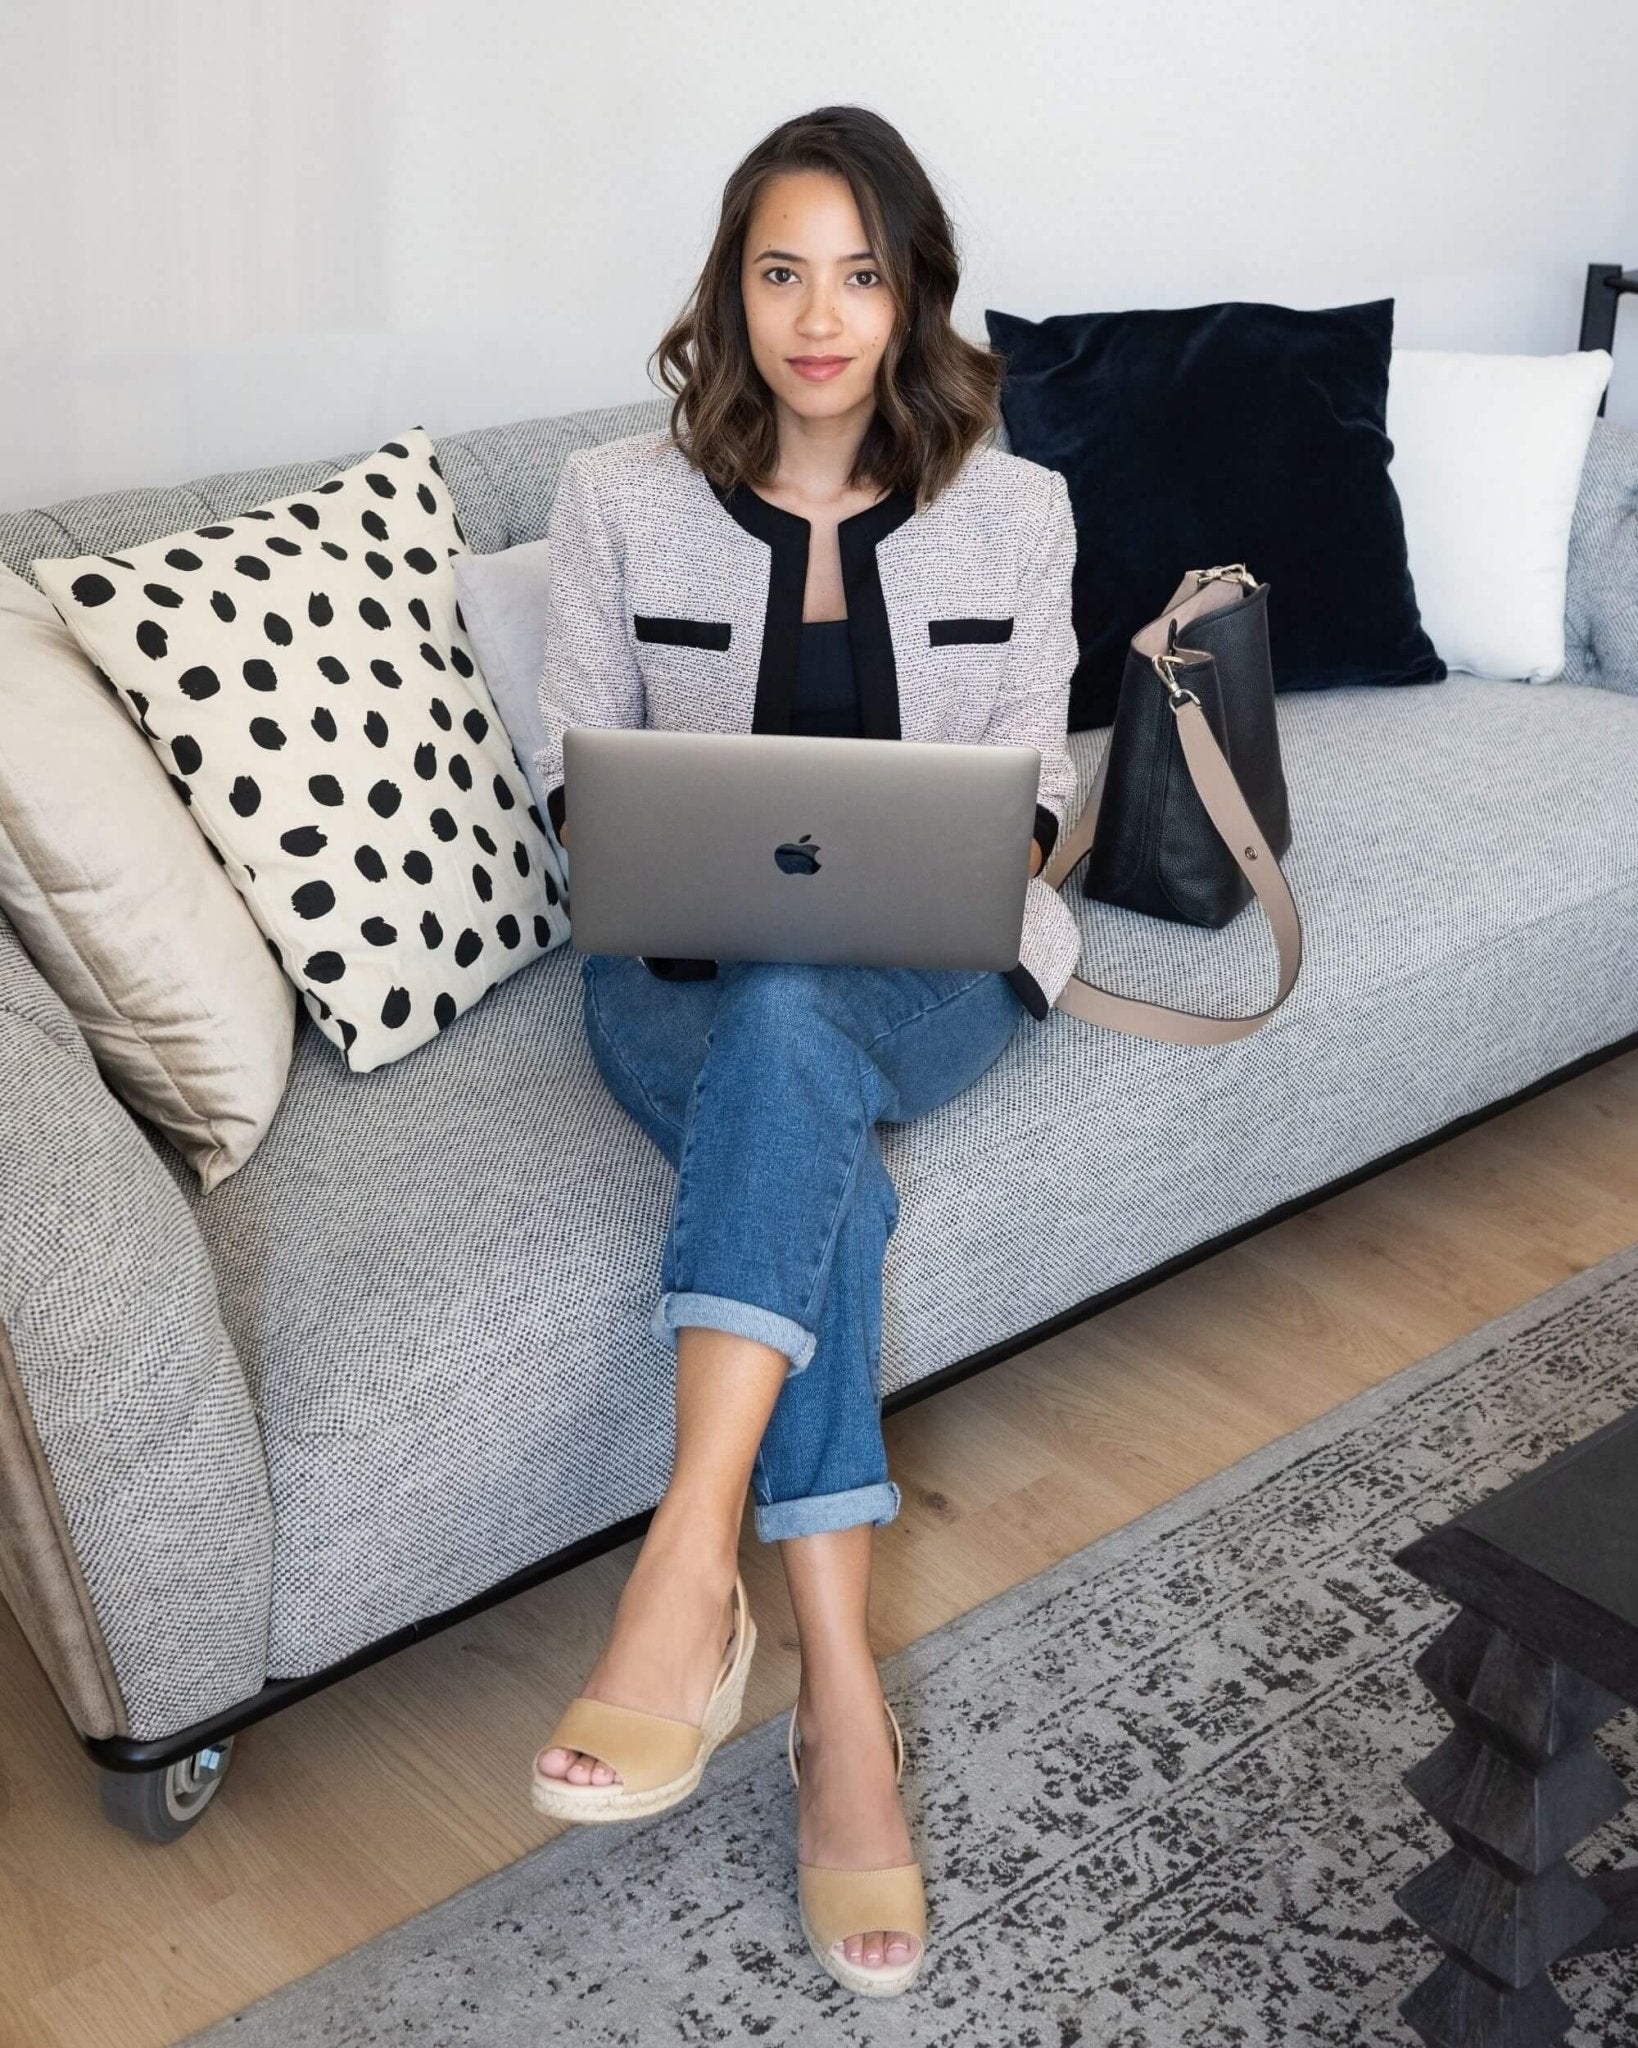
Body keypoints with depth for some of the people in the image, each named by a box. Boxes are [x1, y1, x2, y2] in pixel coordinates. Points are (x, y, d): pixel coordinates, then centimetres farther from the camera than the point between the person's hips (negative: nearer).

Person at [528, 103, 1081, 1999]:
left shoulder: (1013, 511, 5)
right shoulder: (619, 502, 3)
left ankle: (690, 1566, -44)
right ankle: (841, 1698, -35)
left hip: (930, 972, 0)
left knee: (792, 1021, -38)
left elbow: (1031, 789, 8)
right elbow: (577, 775, 6)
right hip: (691, 974, 0)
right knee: (813, 1156, -36)